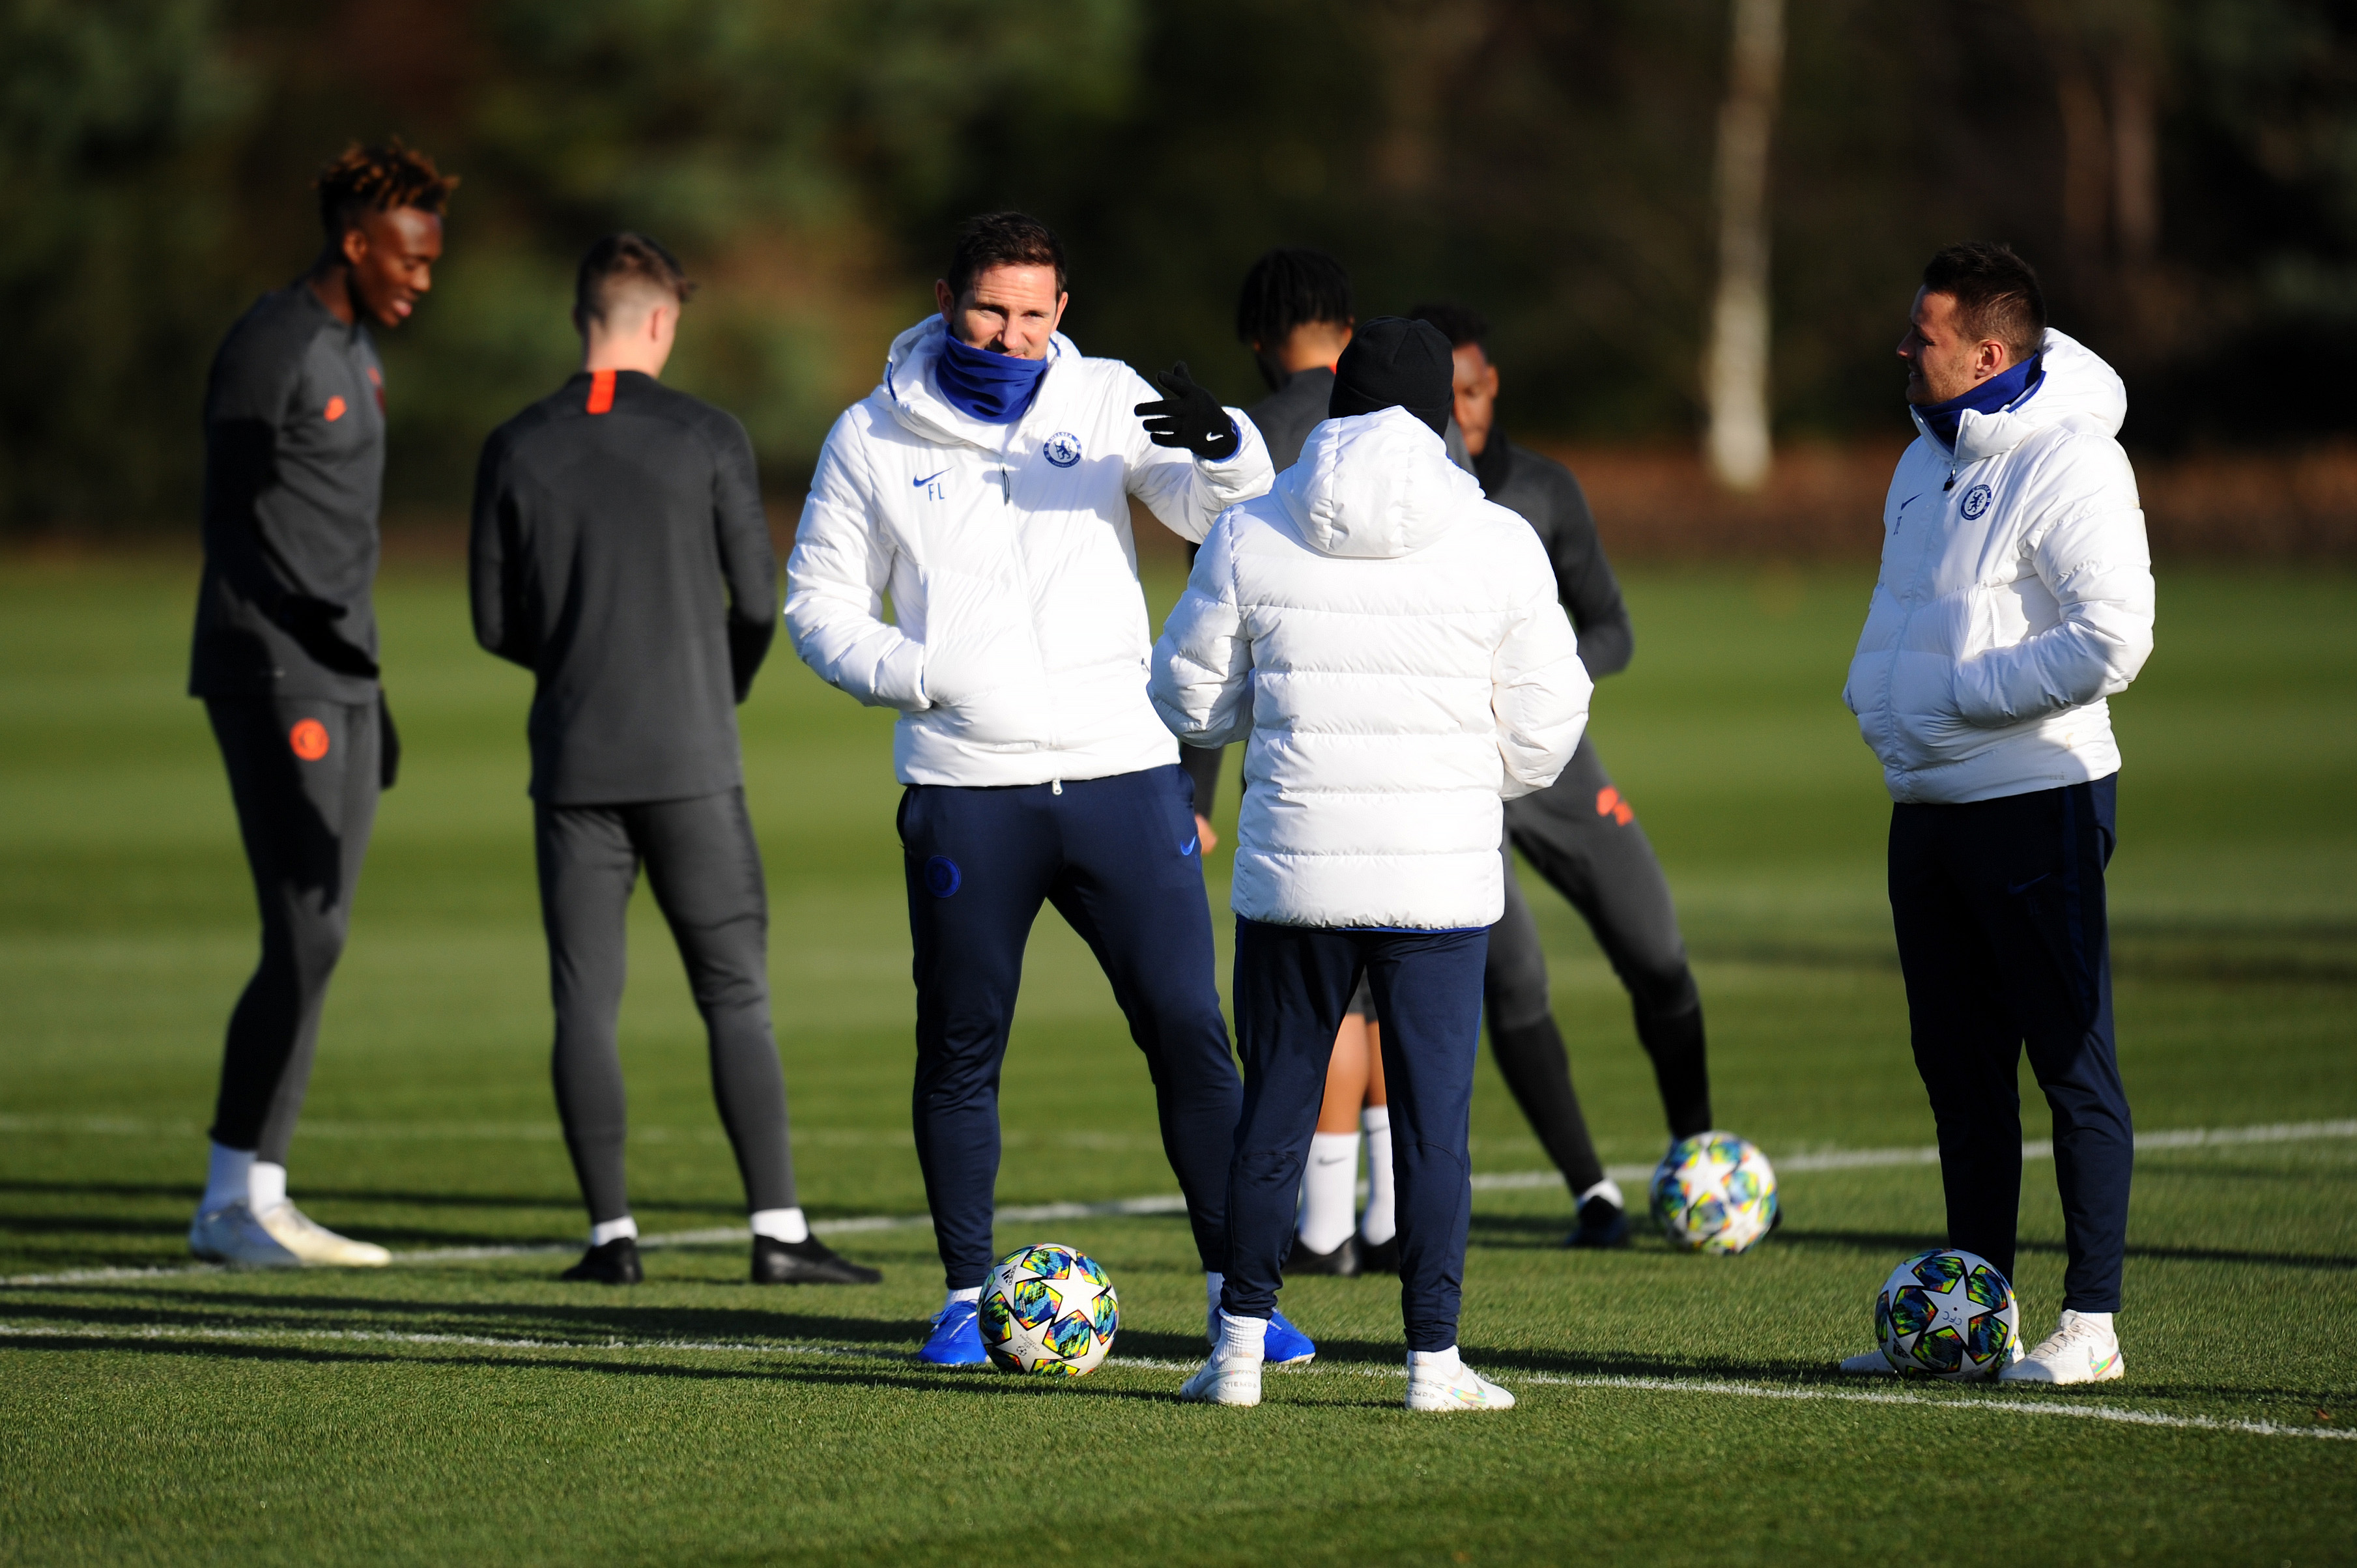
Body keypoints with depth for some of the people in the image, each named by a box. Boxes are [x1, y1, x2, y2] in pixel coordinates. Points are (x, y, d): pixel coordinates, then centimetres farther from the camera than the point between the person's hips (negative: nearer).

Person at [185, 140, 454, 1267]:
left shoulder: (354, 352, 16)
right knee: (304, 940, -11)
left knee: (315, 942, 6)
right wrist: (290, 686, -23)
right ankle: (231, 1203, -6)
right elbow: (235, 531, -16)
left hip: (340, 685, 9)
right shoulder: (265, 350, -13)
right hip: (274, 681, -9)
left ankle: (259, 1196, 8)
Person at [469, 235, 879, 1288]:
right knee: (736, 994, 2)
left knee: (586, 1002, 6)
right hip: (691, 764, -2)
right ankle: (778, 1232, -3)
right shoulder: (707, 440, -4)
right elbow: (759, 604, -1)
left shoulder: (516, 452, 1)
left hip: (573, 766, 2)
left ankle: (611, 1234, 3)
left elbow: (497, 624, 5)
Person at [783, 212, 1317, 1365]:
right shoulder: (873, 439, 4)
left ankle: (1235, 1290, 4)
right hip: (965, 791, -1)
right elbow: (820, 601, 9)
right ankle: (966, 1295, 18)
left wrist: (1222, 448, -26)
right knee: (960, 1049, 5)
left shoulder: (1105, 401, 5)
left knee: (1187, 1030, -2)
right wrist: (908, 671, -10)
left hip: (1125, 770, 1)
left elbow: (1215, 511, -4)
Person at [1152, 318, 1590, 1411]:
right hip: (1443, 879, -1)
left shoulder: (1249, 536, -1)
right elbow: (1546, 723, 1)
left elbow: (1190, 698, 8)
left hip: (1292, 870, 1)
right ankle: (1434, 1360, 5)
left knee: (1275, 1104, 11)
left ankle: (1241, 1348, 13)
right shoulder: (1500, 543, -3)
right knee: (1435, 1115, 4)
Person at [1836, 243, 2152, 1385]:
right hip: (1926, 806, 9)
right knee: (1957, 1066, 13)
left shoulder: (2067, 464, -15)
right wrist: (1874, 695, 9)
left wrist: (1959, 696, -18)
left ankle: (2091, 1324, -2)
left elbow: (2114, 639, -22)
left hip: (2035, 803, -9)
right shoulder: (1925, 460, 13)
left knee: (2069, 1063, -4)